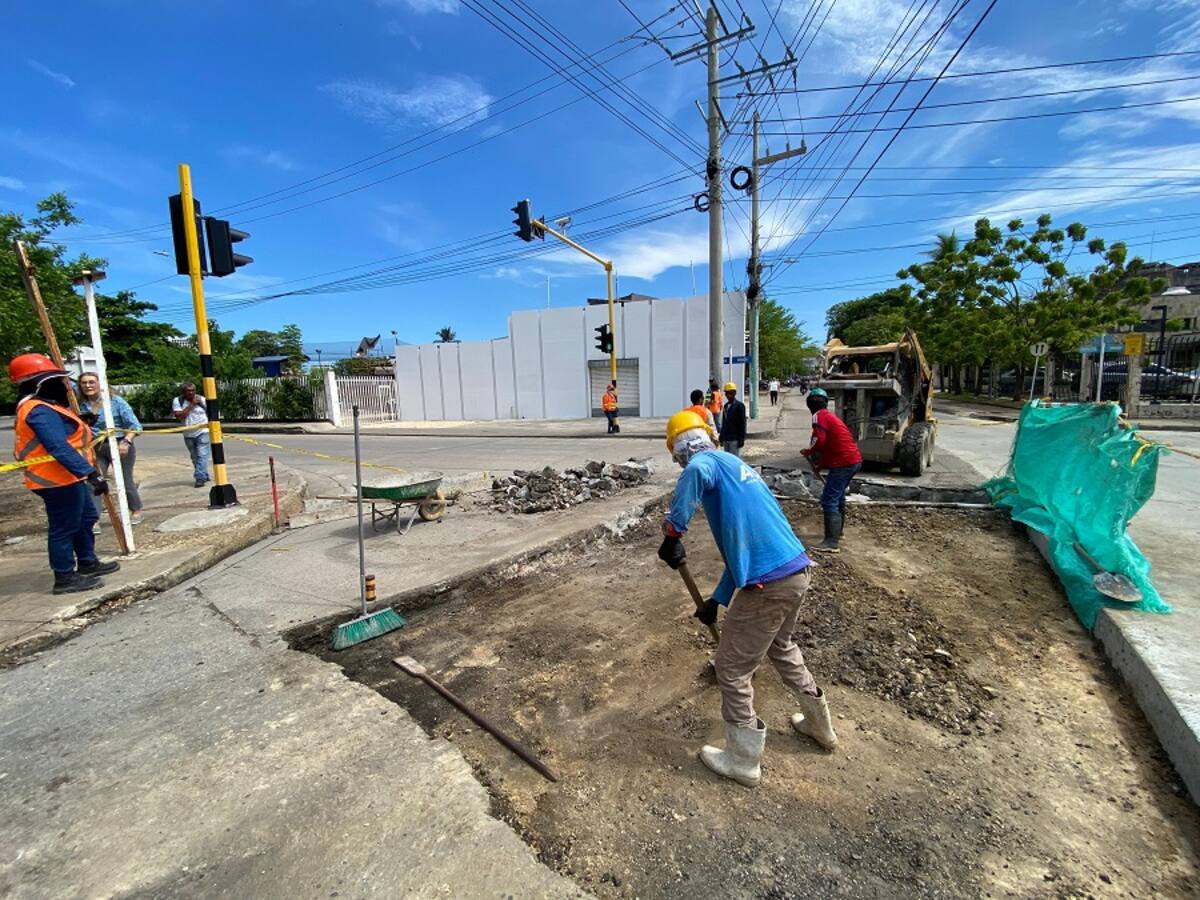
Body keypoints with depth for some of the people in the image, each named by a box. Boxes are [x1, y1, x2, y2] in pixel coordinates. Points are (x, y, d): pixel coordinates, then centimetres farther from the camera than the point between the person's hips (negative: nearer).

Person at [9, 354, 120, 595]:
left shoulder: (43, 406, 14)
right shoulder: (40, 411, -20)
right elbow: (60, 449, -29)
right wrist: (90, 473, -32)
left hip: (66, 477, 11)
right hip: (58, 480, -11)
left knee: (86, 518, 20)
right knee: (64, 528, -2)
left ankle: (87, 563, 31)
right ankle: (65, 577, 7)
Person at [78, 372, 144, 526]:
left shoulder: (116, 401, -7)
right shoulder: (81, 405, 3)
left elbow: (134, 425, -10)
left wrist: (126, 441, -23)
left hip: (118, 446, -3)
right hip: (95, 448, 3)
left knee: (125, 481, 7)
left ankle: (136, 511, 27)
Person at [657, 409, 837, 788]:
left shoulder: (706, 462, -4)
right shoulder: (735, 466, 21)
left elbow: (695, 473, -35)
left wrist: (673, 531, -24)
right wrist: (718, 600, 28)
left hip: (768, 584, -9)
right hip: (798, 571, 9)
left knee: (732, 669, 11)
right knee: (781, 646, 33)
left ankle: (742, 761, 29)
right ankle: (819, 724, 53)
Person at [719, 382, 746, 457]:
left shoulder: (739, 405, -7)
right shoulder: (726, 405, 14)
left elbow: (742, 423, -10)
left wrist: (741, 439, -13)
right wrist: (722, 437, 17)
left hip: (735, 439, -7)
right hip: (726, 439, 7)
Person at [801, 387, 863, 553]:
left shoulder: (819, 416, -7)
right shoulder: (830, 415, 21)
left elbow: (820, 441, -21)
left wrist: (807, 451, -3)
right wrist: (821, 465, 20)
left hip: (843, 463, -10)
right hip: (854, 460, 10)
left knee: (829, 501, -11)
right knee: (838, 496, 25)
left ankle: (831, 542, -15)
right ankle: (837, 531, 40)